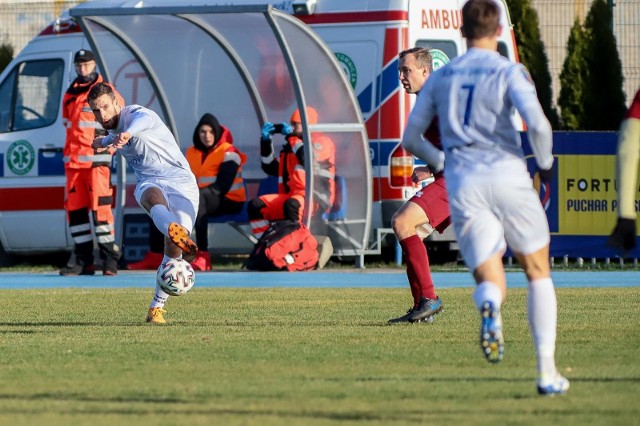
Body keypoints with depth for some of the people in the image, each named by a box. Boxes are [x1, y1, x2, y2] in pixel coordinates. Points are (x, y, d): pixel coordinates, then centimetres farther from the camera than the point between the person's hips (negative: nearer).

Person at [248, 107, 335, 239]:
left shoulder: (321, 142, 2)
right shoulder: (292, 145, 24)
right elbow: (271, 168, 21)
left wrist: (293, 137, -12)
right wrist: (266, 141, 10)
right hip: (290, 195, 8)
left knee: (292, 205, -41)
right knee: (255, 206, -11)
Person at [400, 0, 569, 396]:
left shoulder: (441, 77, 13)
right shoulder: (509, 72, -1)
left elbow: (410, 139, 16)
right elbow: (537, 124, -16)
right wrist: (546, 163, 4)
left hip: (463, 185, 2)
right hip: (508, 175, -2)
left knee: (491, 283, 5)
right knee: (539, 273, 13)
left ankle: (490, 305, -35)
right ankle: (547, 371, 4)